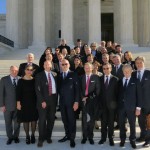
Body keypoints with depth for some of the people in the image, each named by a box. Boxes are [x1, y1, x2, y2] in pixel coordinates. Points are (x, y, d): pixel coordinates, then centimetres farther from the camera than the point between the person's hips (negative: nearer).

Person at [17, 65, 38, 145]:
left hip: (34, 103, 2)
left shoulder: (34, 80, 1)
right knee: (25, 120, 6)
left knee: (34, 119, 7)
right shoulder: (21, 81, -4)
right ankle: (27, 136, 20)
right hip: (24, 103, -1)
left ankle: (33, 135, 22)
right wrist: (18, 103, -9)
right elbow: (18, 92, -4)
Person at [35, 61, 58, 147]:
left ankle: (48, 136, 22)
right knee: (42, 120, -1)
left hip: (53, 99, 3)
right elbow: (38, 89, -6)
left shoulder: (55, 75, 9)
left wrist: (56, 99, 3)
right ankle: (41, 138, 10)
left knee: (51, 119, 8)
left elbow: (57, 87, 12)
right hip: (43, 100, -3)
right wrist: (42, 101, -14)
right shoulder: (39, 75, 0)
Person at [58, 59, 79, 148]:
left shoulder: (73, 75, -1)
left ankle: (72, 138, 11)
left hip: (71, 101, -4)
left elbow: (77, 88, -6)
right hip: (62, 102, 4)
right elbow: (59, 88, 7)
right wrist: (58, 99, -3)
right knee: (65, 120, 10)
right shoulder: (59, 76, 10)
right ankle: (67, 135, 24)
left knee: (72, 120, 2)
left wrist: (76, 101, -13)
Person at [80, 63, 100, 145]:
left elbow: (98, 89, -1)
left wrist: (91, 97, -9)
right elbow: (80, 89, 8)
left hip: (92, 101, -2)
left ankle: (90, 136, 15)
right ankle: (84, 136, 14)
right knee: (84, 119, 4)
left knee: (91, 119, 3)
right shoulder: (82, 77, 10)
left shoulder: (96, 77, 3)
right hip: (84, 100, 2)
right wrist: (83, 97, -6)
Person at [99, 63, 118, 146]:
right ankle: (103, 137, 20)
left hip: (111, 103, -1)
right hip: (103, 103, 1)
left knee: (111, 121, 7)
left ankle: (111, 138, 19)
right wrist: (99, 102, -4)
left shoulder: (115, 79, 0)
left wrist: (116, 102, -6)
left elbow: (117, 92, -1)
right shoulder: (100, 79, 4)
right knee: (103, 121, 8)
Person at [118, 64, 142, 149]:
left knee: (132, 125, 8)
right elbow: (118, 94, 6)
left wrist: (138, 108, -8)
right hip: (121, 106, 2)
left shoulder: (135, 81, -1)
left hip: (131, 107, -2)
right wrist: (117, 105, -2)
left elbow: (139, 95, -3)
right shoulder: (119, 81, 6)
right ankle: (122, 139, 26)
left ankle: (132, 140, 24)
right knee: (121, 124, 10)